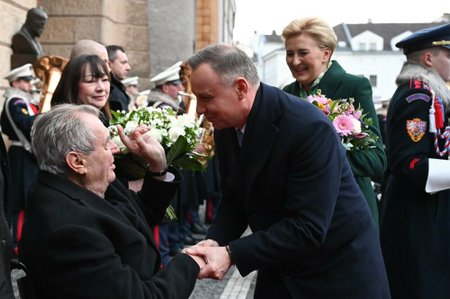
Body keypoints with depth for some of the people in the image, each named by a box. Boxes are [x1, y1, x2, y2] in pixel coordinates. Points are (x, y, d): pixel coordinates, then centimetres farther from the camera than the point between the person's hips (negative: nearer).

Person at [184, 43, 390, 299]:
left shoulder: (309, 127, -28)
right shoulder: (226, 127, -4)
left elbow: (307, 228, -29)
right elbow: (234, 199, 4)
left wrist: (232, 254, -31)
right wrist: (215, 242, -15)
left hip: (338, 269, -6)